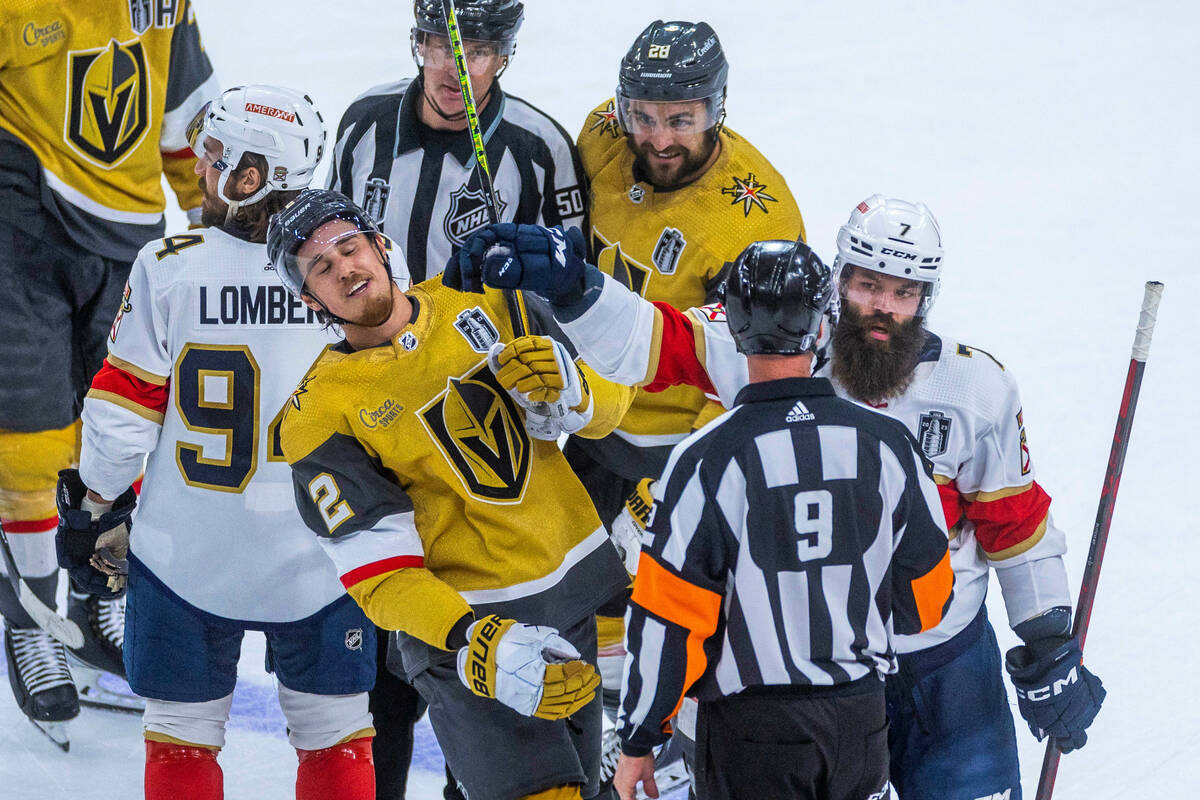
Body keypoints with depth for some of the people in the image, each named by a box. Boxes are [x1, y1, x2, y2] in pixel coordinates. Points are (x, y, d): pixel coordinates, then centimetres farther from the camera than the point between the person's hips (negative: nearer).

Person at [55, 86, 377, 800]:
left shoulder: (168, 267, -12)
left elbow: (124, 412, -7)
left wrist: (93, 509, 9)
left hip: (188, 552, -1)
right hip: (323, 552, 1)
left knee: (183, 737, 14)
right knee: (337, 738, 14)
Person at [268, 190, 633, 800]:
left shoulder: (483, 303, 0)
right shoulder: (320, 414, -11)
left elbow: (610, 404, 5)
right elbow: (378, 573, -17)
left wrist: (570, 390, -20)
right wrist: (475, 644, -32)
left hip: (577, 588, 5)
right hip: (458, 622, -5)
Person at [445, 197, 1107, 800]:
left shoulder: (976, 388, -6)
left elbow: (1016, 524, 3)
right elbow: (651, 341, -18)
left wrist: (1049, 646, 4)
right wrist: (562, 282, -35)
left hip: (949, 662, 1)